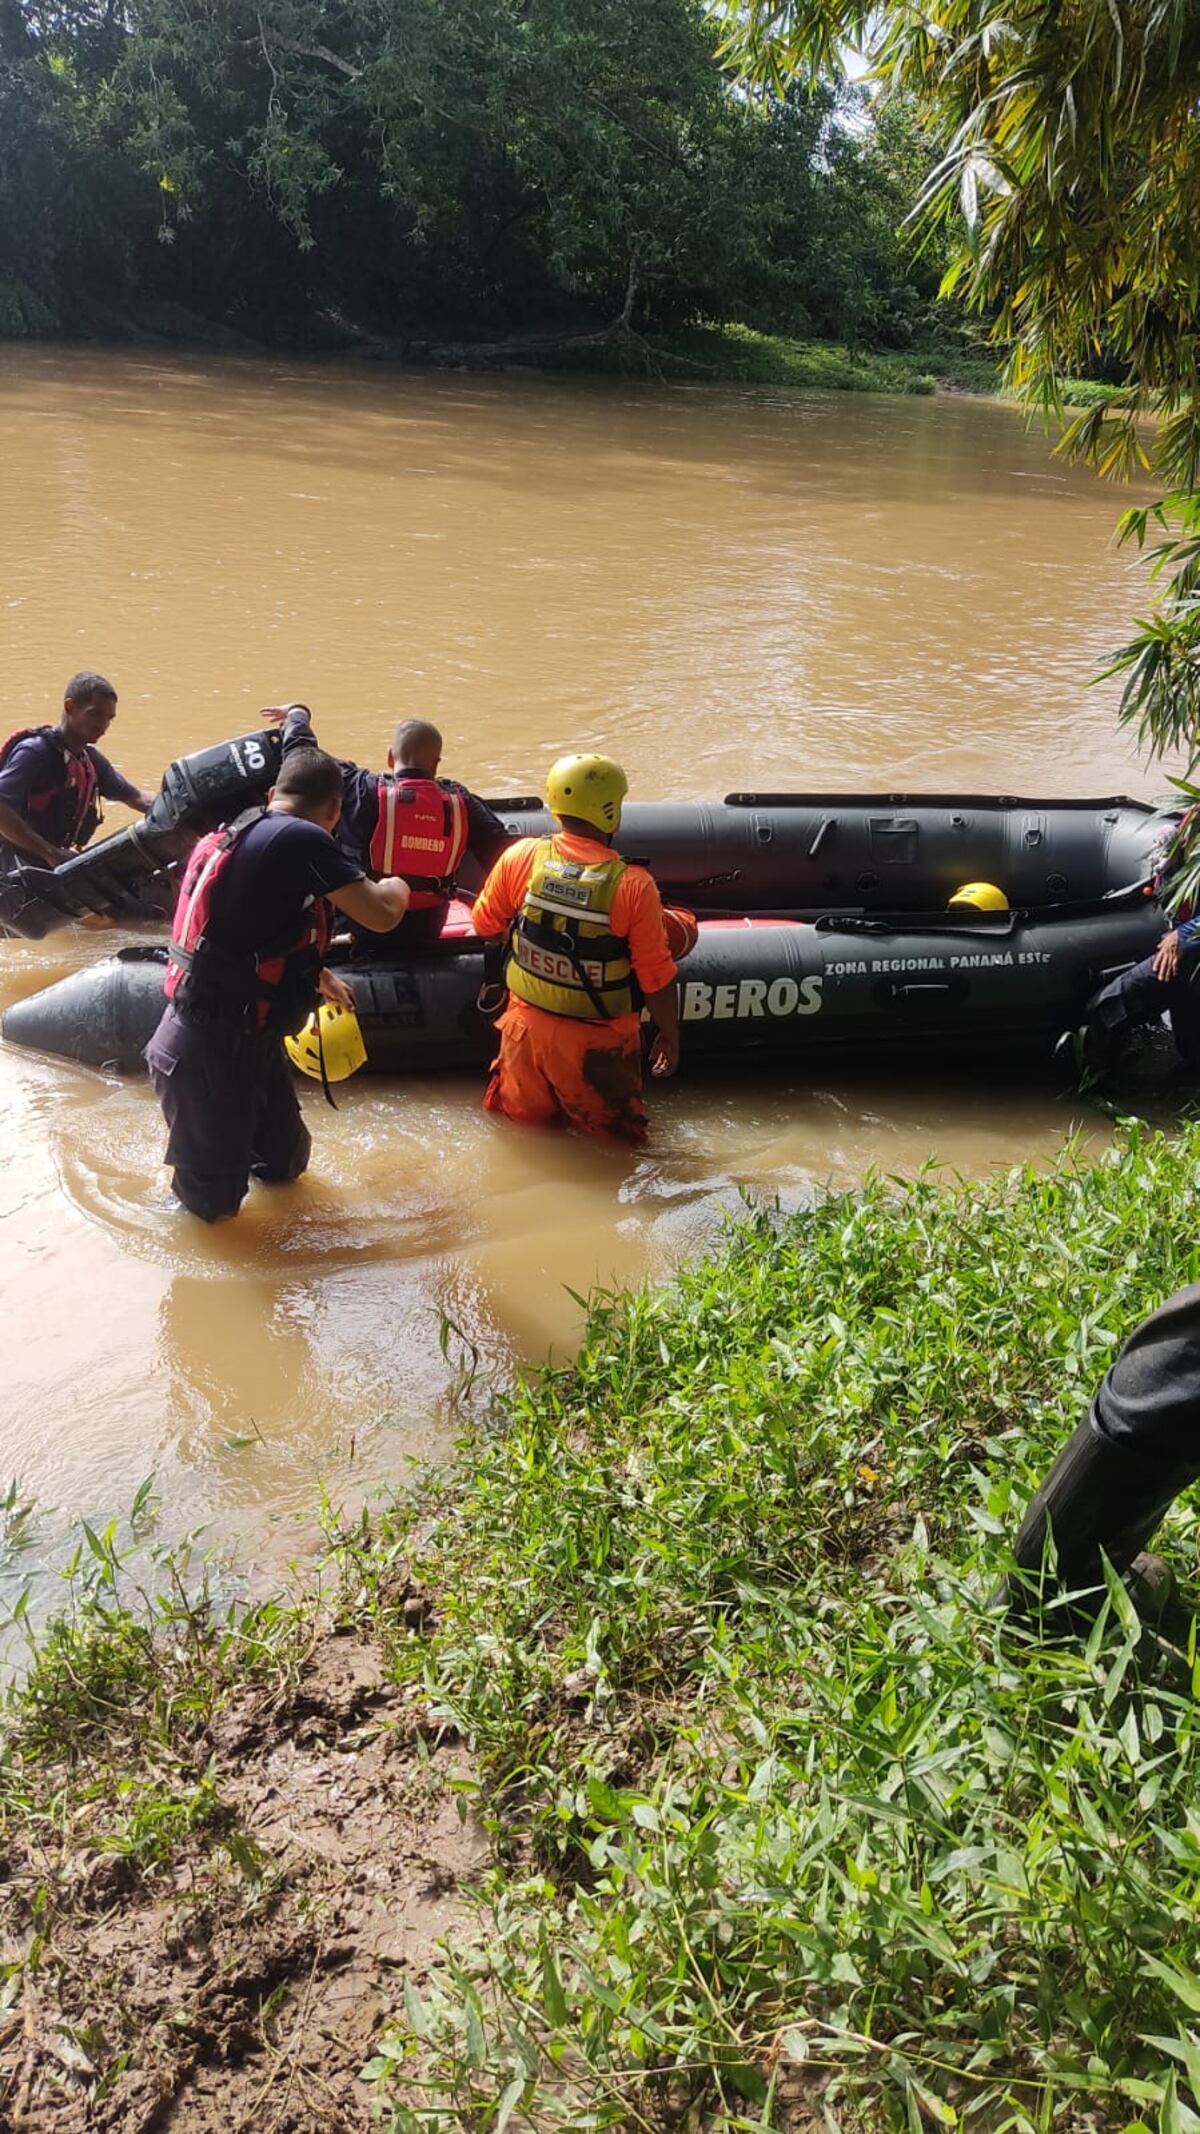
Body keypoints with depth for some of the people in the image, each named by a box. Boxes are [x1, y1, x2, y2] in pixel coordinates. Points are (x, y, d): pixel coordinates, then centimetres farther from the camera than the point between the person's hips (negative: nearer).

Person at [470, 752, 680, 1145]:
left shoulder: (519, 857, -12)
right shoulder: (633, 885, -21)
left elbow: (487, 928, 4)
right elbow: (657, 978, -14)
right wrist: (669, 1036, 3)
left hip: (527, 1027, 3)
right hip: (597, 1044, -3)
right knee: (614, 1141, 18)